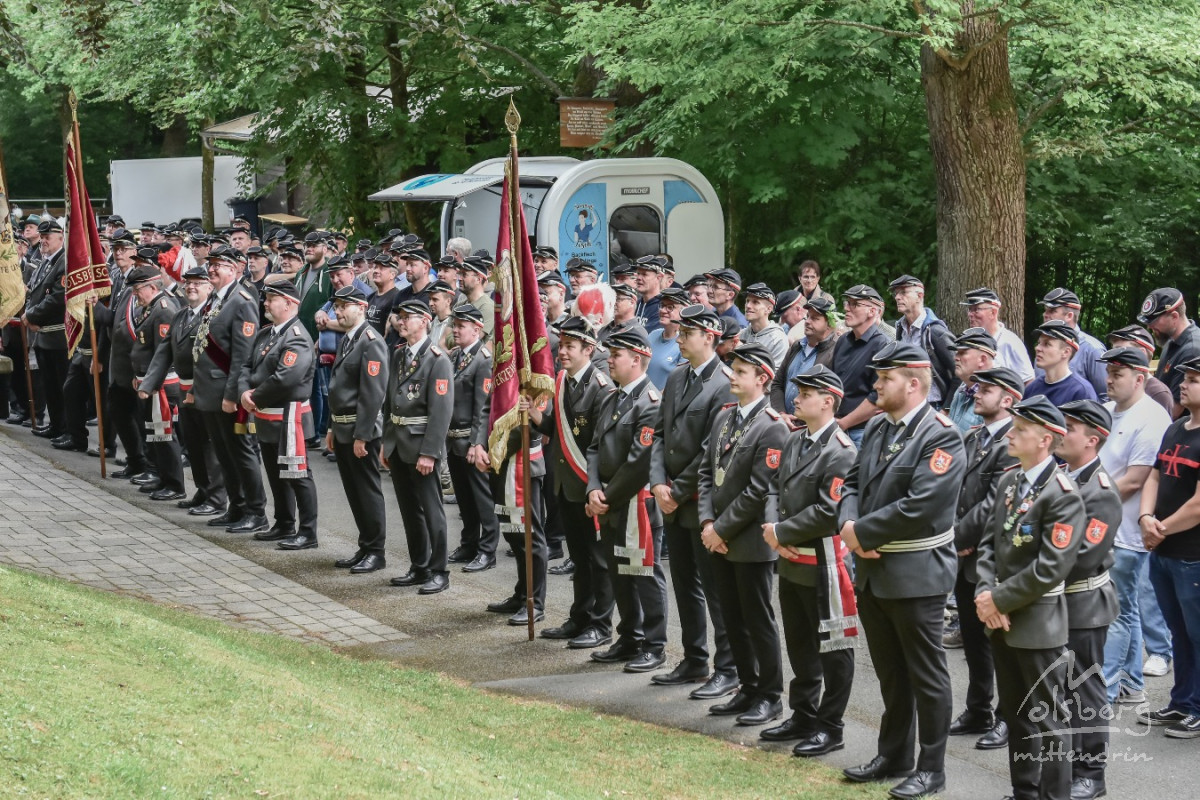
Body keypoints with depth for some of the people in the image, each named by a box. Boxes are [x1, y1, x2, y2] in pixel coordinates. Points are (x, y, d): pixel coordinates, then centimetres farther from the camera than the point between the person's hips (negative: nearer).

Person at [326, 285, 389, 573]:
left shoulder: (370, 341, -16)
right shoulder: (347, 340, 15)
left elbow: (373, 393, -21)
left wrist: (361, 436, -22)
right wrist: (333, 428, 17)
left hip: (362, 431, -9)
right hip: (343, 430, 9)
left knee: (368, 492, -1)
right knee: (354, 492, 14)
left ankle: (376, 552, 7)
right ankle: (365, 548, 22)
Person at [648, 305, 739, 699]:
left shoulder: (726, 384, -15)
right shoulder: (676, 379, 11)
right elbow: (661, 434, 11)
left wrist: (679, 492, -14)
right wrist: (659, 483, -3)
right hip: (673, 504, 8)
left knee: (715, 587, -2)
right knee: (685, 585, 15)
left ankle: (728, 669, 6)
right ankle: (695, 661, 26)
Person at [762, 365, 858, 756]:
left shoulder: (840, 452, -17)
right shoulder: (795, 441, 10)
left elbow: (829, 511, -22)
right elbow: (776, 487, 14)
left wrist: (782, 532, -16)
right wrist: (774, 527, -5)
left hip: (822, 563, -9)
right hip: (791, 562, 9)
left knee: (832, 647, 2)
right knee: (799, 645, 18)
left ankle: (830, 727, 9)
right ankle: (803, 717, 30)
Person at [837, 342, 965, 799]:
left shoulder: (941, 436, -15)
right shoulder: (877, 428, 11)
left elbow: (919, 506, -23)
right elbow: (854, 483, 14)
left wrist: (863, 531, -17)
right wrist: (848, 525, -7)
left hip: (916, 576, -8)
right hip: (872, 573, 8)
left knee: (925, 675, 3)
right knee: (890, 672, 18)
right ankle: (894, 756, 30)